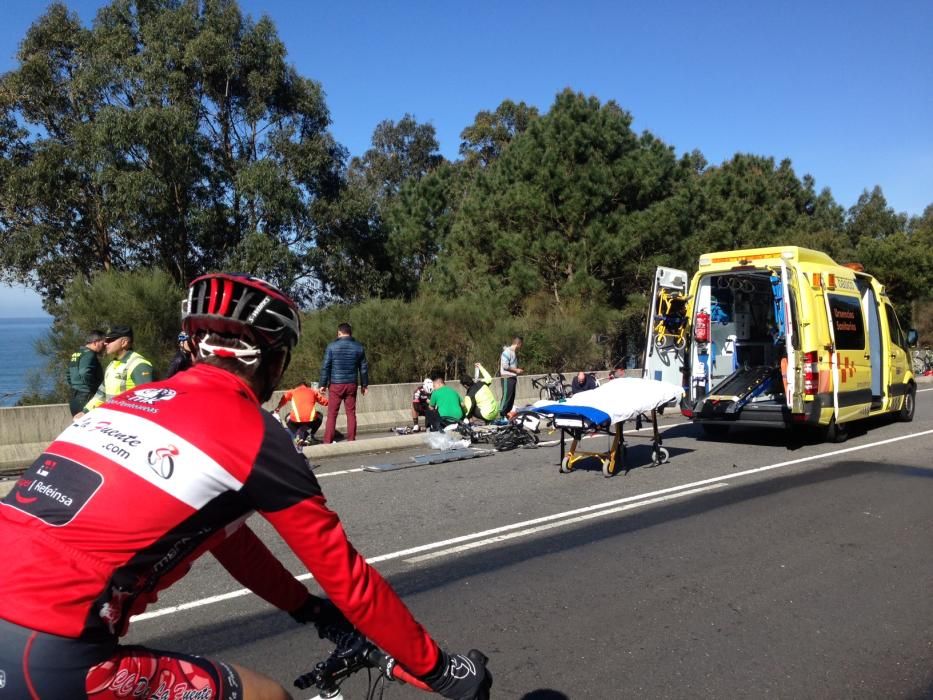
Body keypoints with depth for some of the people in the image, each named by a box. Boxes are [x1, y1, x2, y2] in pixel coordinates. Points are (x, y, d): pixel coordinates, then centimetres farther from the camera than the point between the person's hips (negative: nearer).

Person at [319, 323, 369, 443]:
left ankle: (328, 441, -1)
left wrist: (323, 384, 1)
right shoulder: (359, 347, 6)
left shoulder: (332, 346, -3)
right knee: (351, 413, 8)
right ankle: (351, 440, 9)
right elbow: (364, 368, 10)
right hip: (352, 385, 2)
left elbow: (325, 367, -5)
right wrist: (364, 385, 18)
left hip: (336, 385, -2)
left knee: (332, 414, 1)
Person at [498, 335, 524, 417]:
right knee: (506, 397, -10)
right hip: (507, 378, -10)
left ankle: (508, 414, 15)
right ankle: (502, 415, -8)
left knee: (512, 398, 10)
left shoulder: (515, 352, 16)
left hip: (513, 377, 10)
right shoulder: (507, 352, -14)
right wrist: (516, 370, -15)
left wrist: (518, 369, 9)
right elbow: (505, 366, -20)